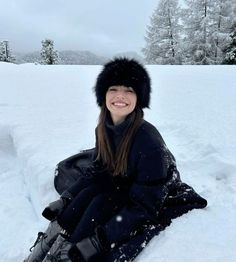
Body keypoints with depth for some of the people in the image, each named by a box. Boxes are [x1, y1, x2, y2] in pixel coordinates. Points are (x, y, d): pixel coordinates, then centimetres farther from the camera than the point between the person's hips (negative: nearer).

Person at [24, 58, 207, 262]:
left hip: (158, 201, -5)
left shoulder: (148, 140, -33)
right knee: (86, 194, -19)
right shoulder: (104, 130, -11)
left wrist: (98, 241, -33)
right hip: (124, 186, 6)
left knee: (101, 204, -26)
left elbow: (145, 204, -29)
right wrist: (65, 199, -9)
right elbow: (98, 170, 1)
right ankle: (48, 243, -6)